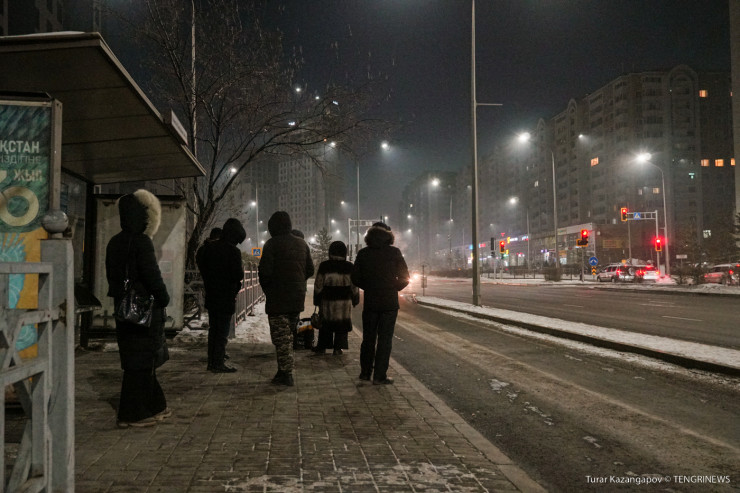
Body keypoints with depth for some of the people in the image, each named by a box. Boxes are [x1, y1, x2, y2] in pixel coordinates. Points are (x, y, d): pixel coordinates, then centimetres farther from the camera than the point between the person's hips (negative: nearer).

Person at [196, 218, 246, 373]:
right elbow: (238, 275, -18)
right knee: (222, 331, 0)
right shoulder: (233, 251, -16)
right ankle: (218, 364, 2)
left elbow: (202, 268, 11)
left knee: (213, 329, 16)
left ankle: (211, 362, 21)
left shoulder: (209, 247, 6)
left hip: (211, 296, 7)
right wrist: (242, 270, 2)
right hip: (226, 297, -7)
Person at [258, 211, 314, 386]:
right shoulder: (302, 244, 10)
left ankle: (286, 373, -2)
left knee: (281, 335, -2)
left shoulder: (272, 244, -10)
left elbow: (265, 271, -15)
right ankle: (284, 370, 21)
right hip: (297, 298, 6)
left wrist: (266, 288, 1)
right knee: (288, 334, 16)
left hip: (278, 298, -6)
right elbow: (310, 270, 12)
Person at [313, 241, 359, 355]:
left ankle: (322, 347, 14)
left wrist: (316, 300, 8)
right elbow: (354, 286, 4)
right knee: (341, 325, 8)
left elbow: (318, 285, -1)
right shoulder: (349, 267, -1)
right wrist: (355, 300, 15)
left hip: (327, 300, 0)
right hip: (344, 301, 0)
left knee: (325, 325, 11)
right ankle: (338, 348, 7)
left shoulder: (324, 266, -4)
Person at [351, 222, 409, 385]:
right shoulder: (394, 252, -6)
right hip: (389, 303, -2)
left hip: (370, 302, 3)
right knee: (385, 339, 3)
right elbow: (404, 279, -6)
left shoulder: (363, 254, 0)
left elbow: (355, 278, 3)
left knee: (368, 338, 14)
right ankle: (380, 375, 3)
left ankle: (365, 372, 21)